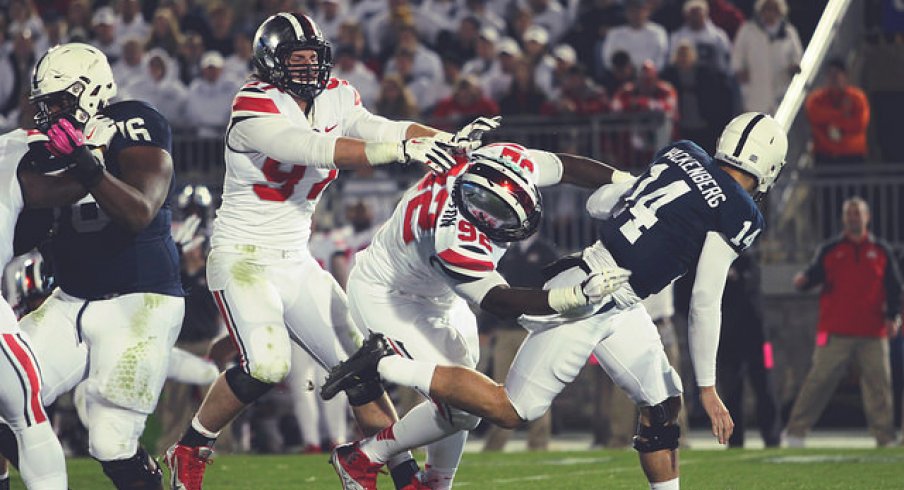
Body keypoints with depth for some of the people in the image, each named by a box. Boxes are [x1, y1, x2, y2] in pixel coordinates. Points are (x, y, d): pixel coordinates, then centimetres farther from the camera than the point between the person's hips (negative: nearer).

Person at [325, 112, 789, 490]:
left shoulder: (681, 158, 10)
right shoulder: (737, 216, -12)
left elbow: (597, 203, 17)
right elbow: (704, 304, -12)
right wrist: (707, 387, -6)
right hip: (592, 298, -9)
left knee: (662, 402, 15)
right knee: (511, 409, -1)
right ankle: (386, 364, 0)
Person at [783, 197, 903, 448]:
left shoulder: (881, 251, 12)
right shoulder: (830, 250, 10)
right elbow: (814, 274, 4)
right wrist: (803, 280, -20)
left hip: (874, 334, 2)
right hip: (836, 333, -2)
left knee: (879, 385, 1)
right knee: (818, 381, -5)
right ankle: (796, 430, -2)